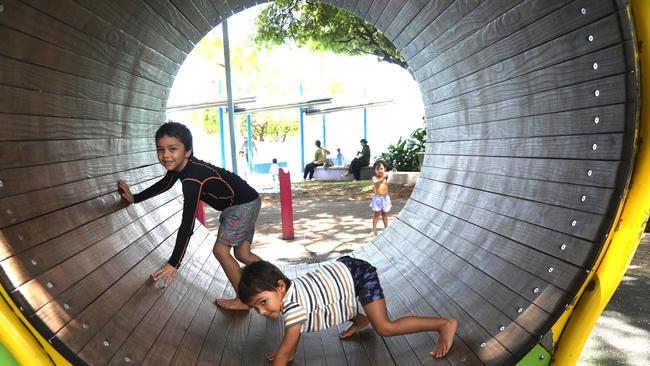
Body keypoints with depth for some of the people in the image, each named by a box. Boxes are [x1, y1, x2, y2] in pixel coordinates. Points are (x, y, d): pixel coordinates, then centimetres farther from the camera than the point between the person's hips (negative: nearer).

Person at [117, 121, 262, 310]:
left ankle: (244, 300, 6)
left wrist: (174, 263, -32)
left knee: (221, 250, -7)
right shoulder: (179, 166, -4)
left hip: (244, 204, -9)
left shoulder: (192, 178, -32)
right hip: (237, 204, 9)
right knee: (242, 254, 14)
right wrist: (134, 198, 21)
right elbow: (164, 184, 19)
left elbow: (187, 225, -34)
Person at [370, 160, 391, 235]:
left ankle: (386, 228, 24)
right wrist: (382, 178, -43)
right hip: (377, 198, -2)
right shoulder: (375, 177, -8)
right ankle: (374, 229, 6)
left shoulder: (386, 177, 1)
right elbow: (375, 182, -29)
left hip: (385, 197, 3)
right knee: (376, 214, 2)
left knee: (385, 214, 13)